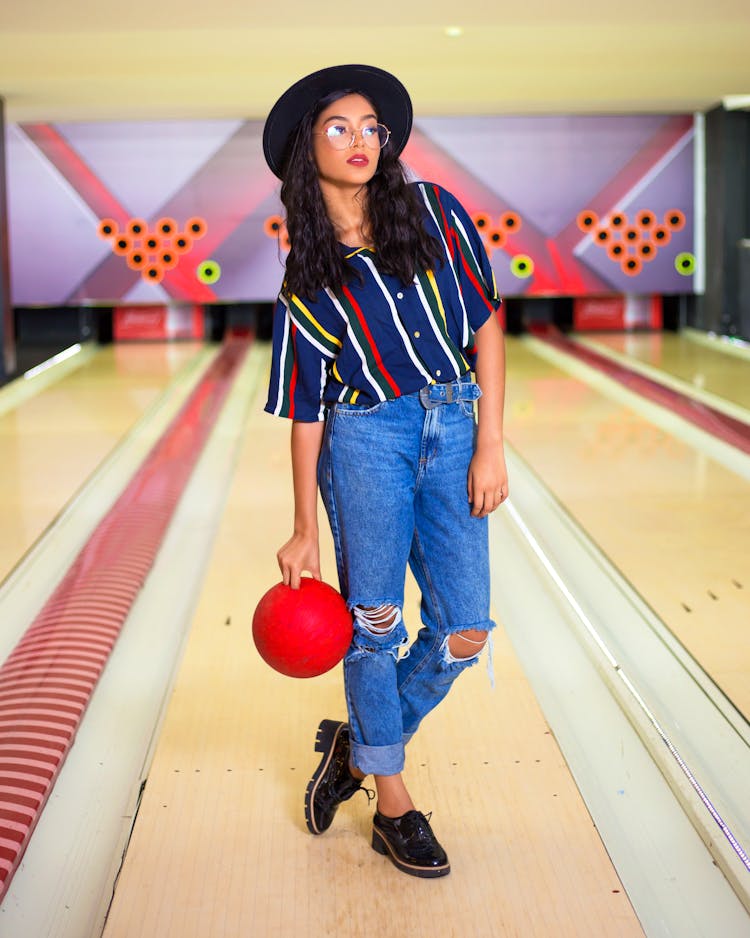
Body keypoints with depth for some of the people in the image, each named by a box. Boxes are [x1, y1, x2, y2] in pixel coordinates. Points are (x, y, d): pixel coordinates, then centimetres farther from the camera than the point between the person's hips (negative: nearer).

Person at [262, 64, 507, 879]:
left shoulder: (434, 213, 4)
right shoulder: (307, 273, 2)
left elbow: (486, 324, 3)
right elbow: (306, 407, 3)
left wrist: (490, 446, -5)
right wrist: (303, 530, 1)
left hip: (453, 430, 2)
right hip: (366, 441, -2)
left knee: (463, 633, -1)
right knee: (375, 626, 2)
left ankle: (359, 741, 25)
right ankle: (393, 805, 20)